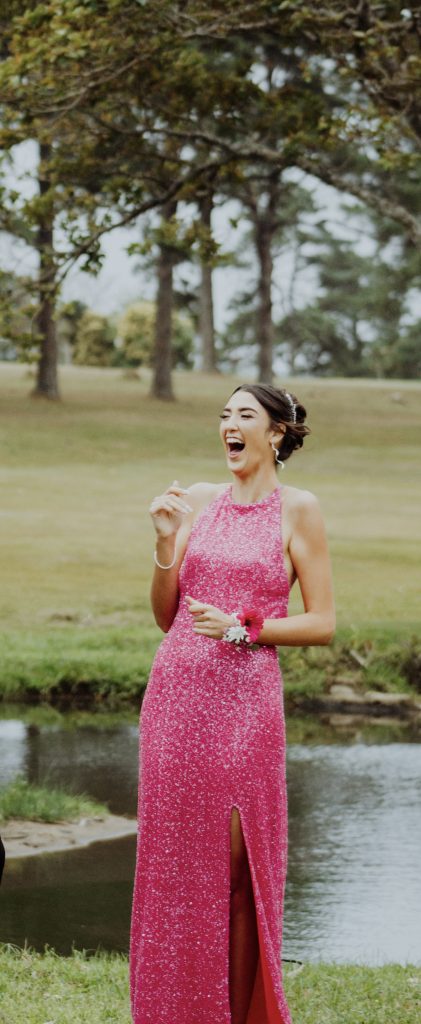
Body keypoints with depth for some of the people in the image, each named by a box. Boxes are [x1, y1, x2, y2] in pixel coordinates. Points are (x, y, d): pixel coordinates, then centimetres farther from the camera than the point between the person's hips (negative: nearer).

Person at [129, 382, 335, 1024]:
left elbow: (322, 624, -2)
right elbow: (164, 615, 12)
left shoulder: (297, 509, 1)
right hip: (175, 694, 4)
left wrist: (241, 626, -12)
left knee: (236, 871, -1)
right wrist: (166, 541, -2)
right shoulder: (195, 501, 12)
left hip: (245, 702, -4)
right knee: (174, 865, 5)